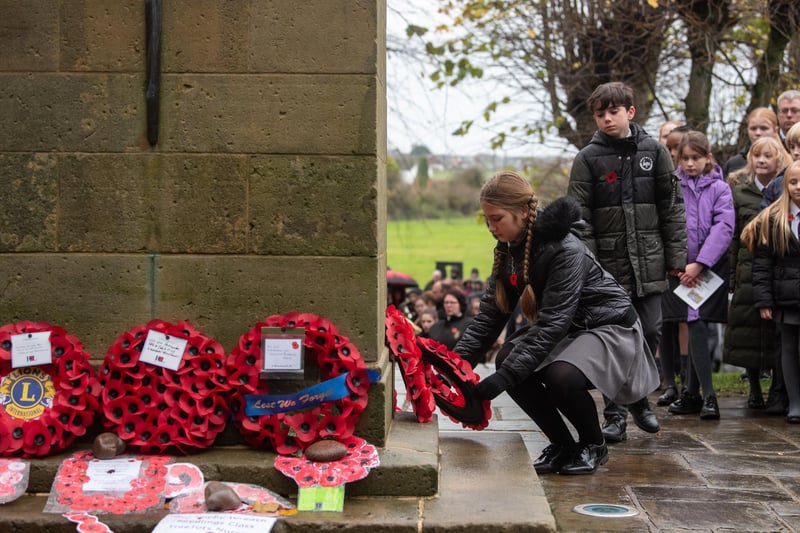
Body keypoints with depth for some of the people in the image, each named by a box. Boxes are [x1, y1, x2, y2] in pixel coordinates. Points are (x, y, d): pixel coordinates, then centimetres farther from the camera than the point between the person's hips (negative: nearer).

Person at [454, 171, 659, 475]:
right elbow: (491, 314, -4)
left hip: (609, 327, -8)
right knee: (507, 359, -18)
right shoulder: (509, 250, -4)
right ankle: (562, 446, -1)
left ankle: (594, 446, -3)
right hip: (563, 329, 8)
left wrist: (505, 377, -39)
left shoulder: (566, 251, -29)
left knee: (560, 376, -35)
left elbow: (552, 323, -34)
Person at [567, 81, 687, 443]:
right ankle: (615, 415, 8)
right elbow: (579, 218, -3)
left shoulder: (654, 152, 6)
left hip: (648, 263, 2)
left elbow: (672, 207, 7)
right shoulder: (588, 159, 0)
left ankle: (639, 399, 26)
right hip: (608, 264, -2)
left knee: (650, 332, 4)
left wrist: (677, 256, 3)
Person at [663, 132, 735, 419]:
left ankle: (692, 393, 8)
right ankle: (708, 396, -3)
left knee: (697, 326, -1)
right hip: (683, 268, 1)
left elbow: (724, 228, -8)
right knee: (696, 327, -5)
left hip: (711, 267, -1)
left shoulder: (719, 188, 2)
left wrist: (699, 264, -15)